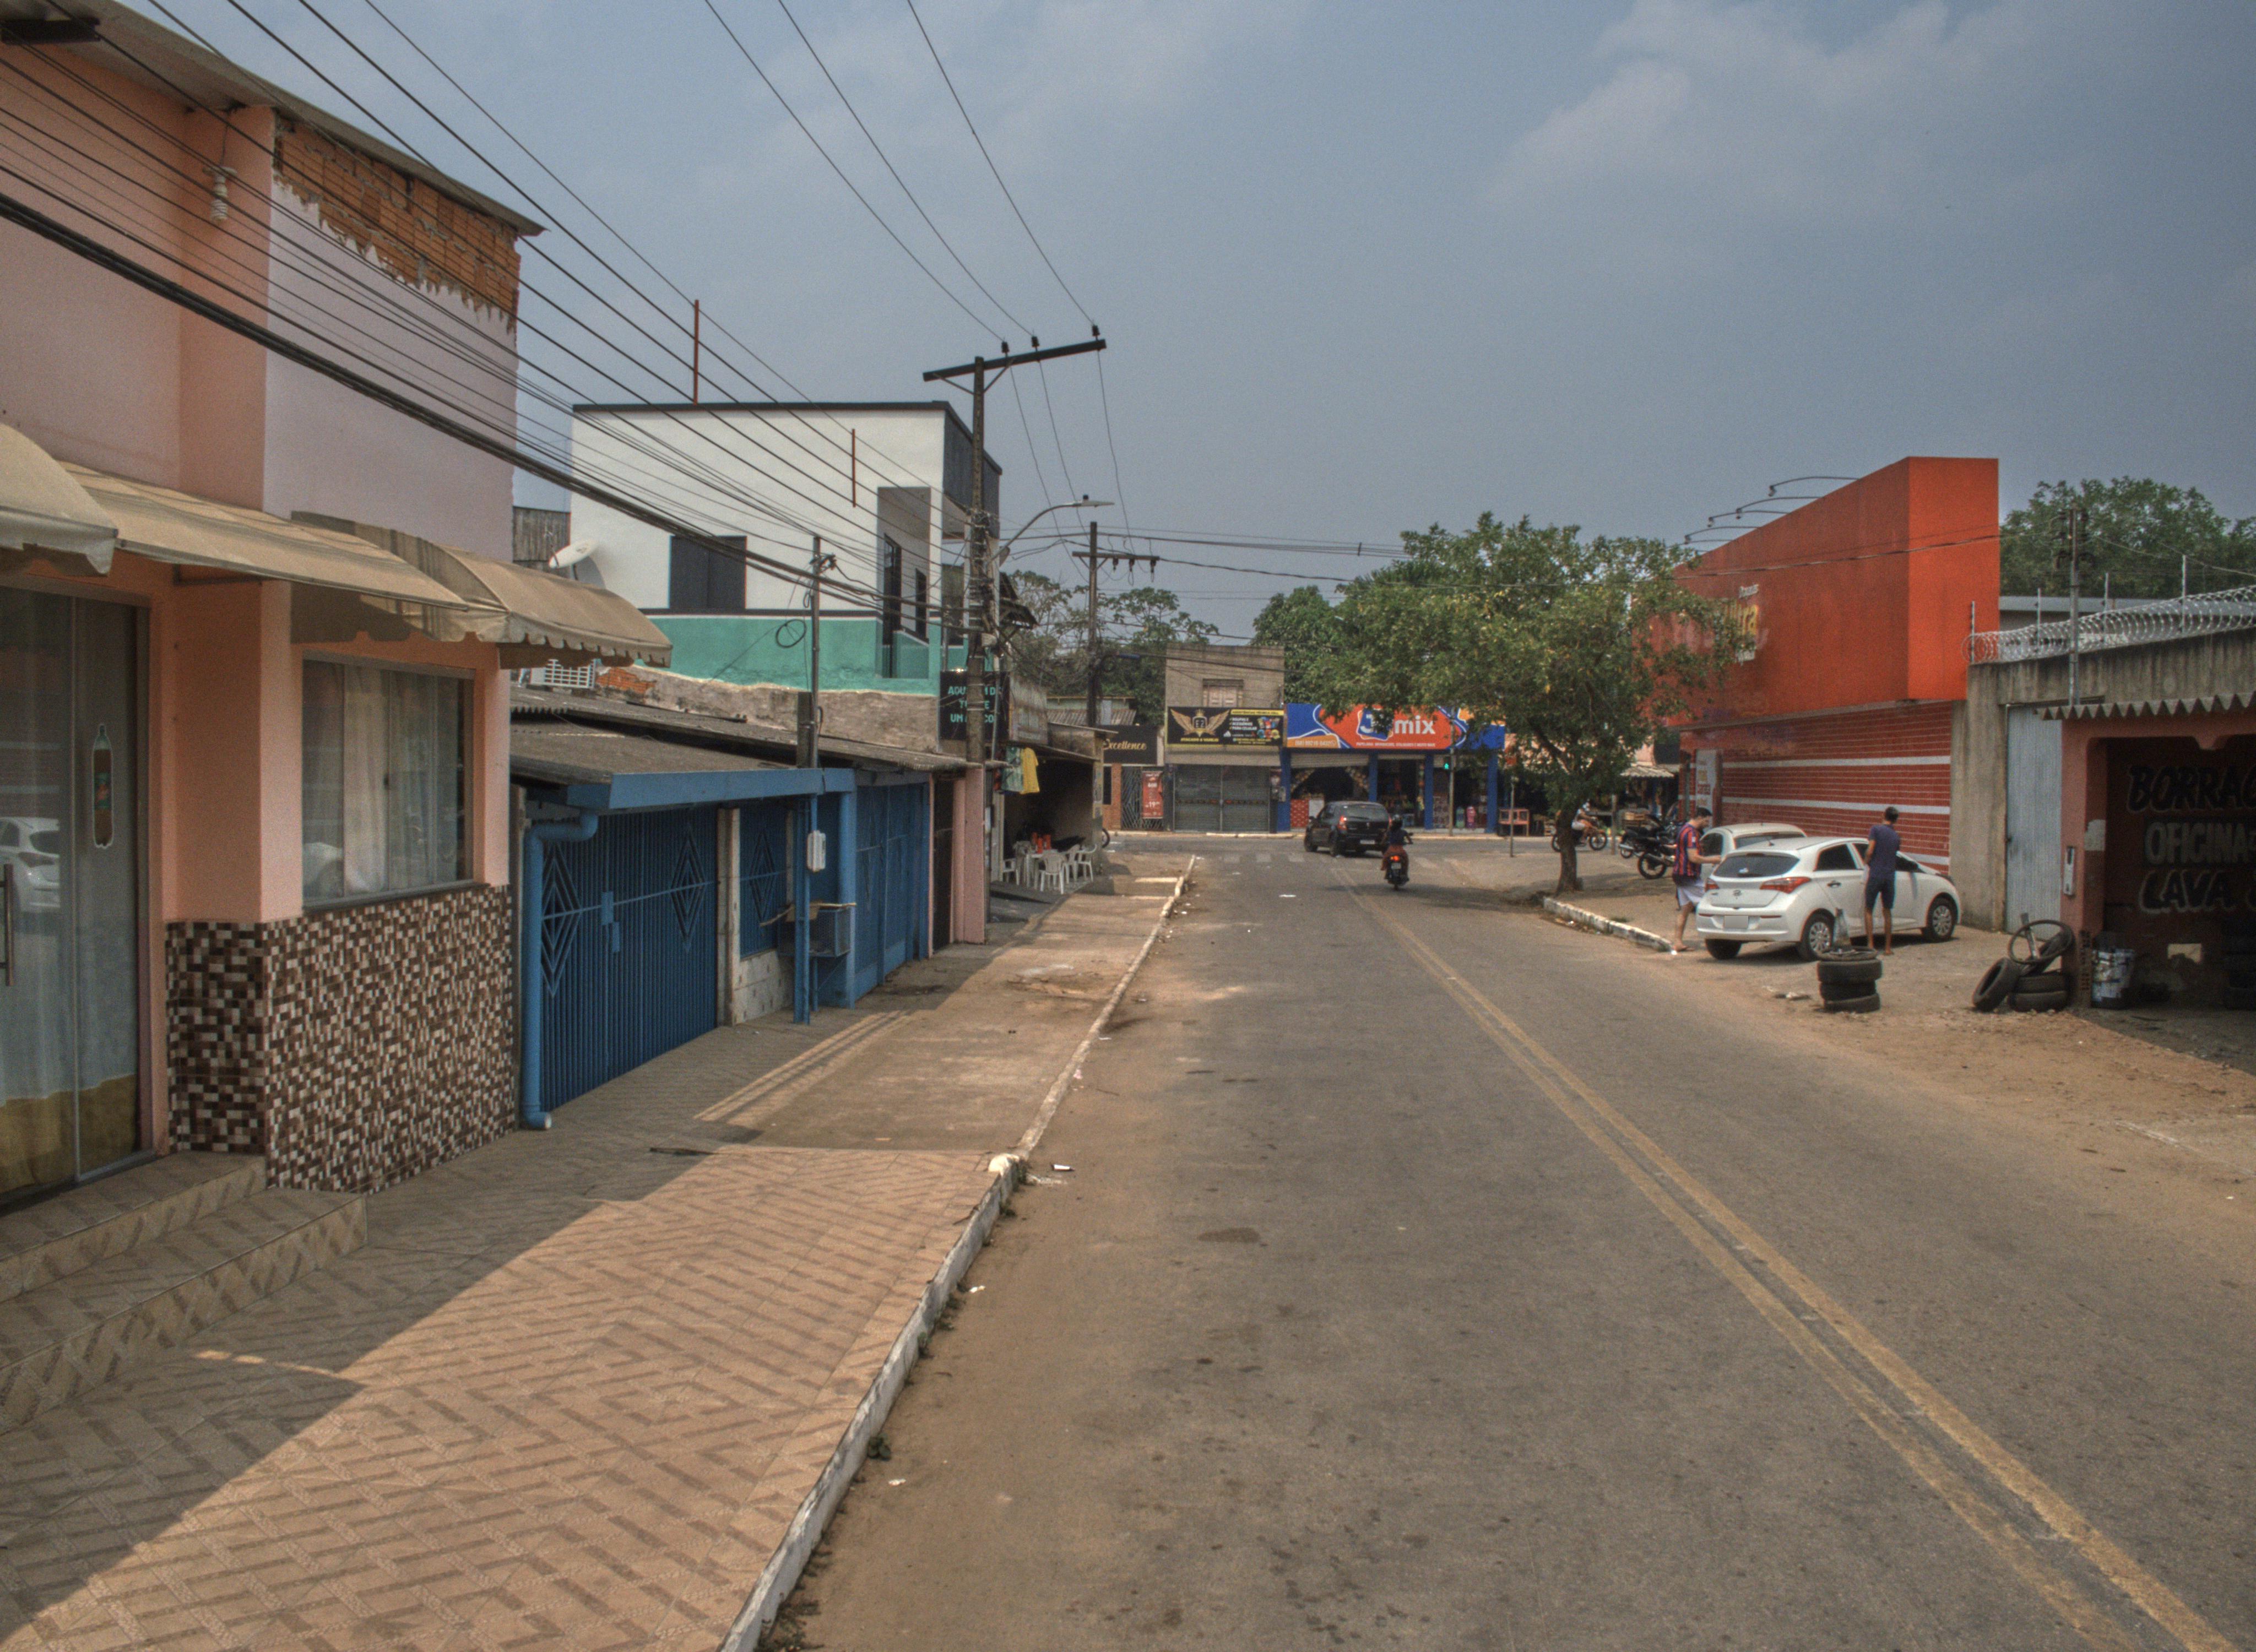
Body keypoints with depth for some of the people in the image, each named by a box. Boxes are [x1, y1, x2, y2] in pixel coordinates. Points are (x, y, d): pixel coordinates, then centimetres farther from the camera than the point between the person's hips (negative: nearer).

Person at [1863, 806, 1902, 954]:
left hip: (1875, 875, -4)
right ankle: (1888, 947, 13)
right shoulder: (1897, 837, 10)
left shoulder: (1876, 830, -6)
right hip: (1890, 877, 4)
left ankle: (1870, 945, -3)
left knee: (1869, 910, 5)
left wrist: (1867, 863, 4)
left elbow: (1870, 851, -14)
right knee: (1887, 911, 12)